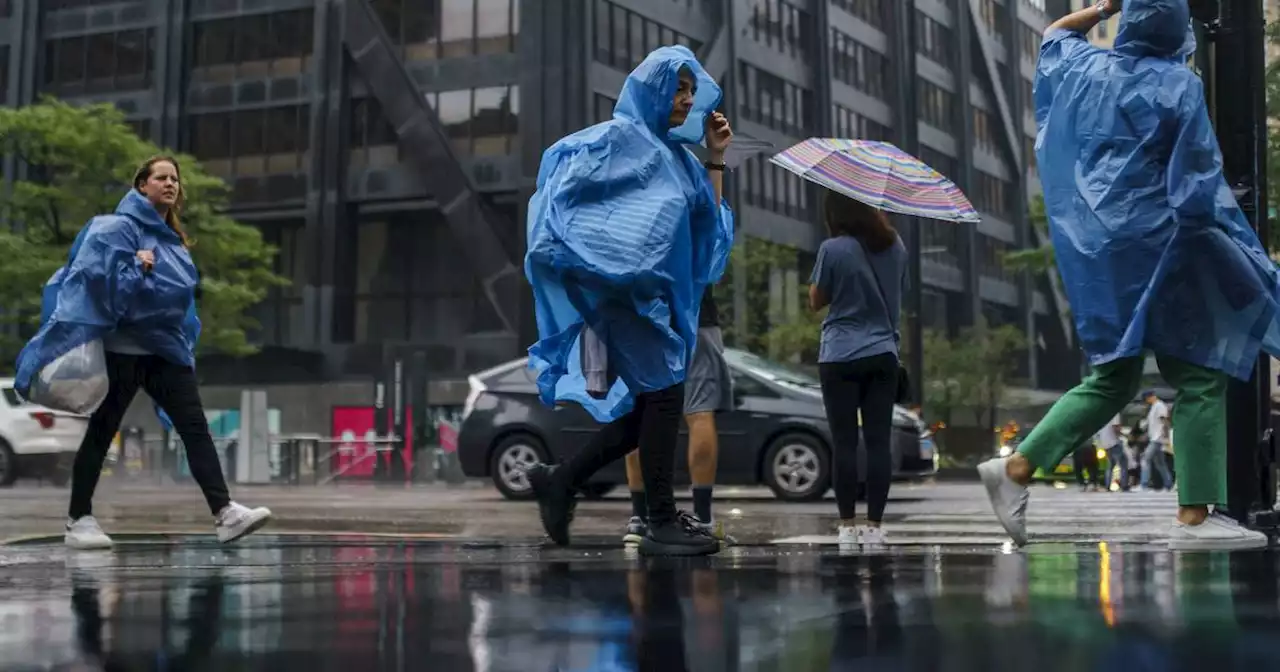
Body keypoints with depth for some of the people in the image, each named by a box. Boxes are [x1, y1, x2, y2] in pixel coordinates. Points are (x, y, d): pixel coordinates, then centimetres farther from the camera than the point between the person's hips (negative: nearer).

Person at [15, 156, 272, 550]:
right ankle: (79, 520, 14)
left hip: (166, 349, 7)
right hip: (121, 349, -6)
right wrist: (136, 267, -23)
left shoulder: (173, 239, 17)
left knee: (195, 428, -5)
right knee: (101, 433, 3)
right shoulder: (120, 227, -6)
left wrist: (185, 337, 21)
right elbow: (97, 273, -18)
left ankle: (224, 514, -12)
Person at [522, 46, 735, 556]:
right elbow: (563, 176, -12)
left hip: (663, 292, 9)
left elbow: (709, 221, 17)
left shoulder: (676, 153, 18)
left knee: (649, 404, 8)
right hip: (626, 287, -8)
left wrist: (716, 157, 12)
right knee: (664, 392, -9)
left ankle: (561, 481, 17)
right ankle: (661, 523, -3)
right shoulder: (619, 137, -5)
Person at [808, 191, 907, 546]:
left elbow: (816, 300, 1)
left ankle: (848, 524, 1)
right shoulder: (894, 246, 6)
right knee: (879, 442, 3)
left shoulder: (833, 249, -10)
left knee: (844, 443, 0)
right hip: (883, 355, 4)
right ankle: (874, 524, 3)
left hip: (840, 358, -4)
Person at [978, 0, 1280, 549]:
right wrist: (1231, 241, 0)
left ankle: (1017, 468, 3)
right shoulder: (1177, 85, -7)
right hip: (1152, 240, -7)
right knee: (1199, 374, -1)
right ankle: (1194, 517, -4)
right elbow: (1200, 177, -9)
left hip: (1093, 243, 7)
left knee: (1113, 378, 13)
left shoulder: (1086, 68, 10)